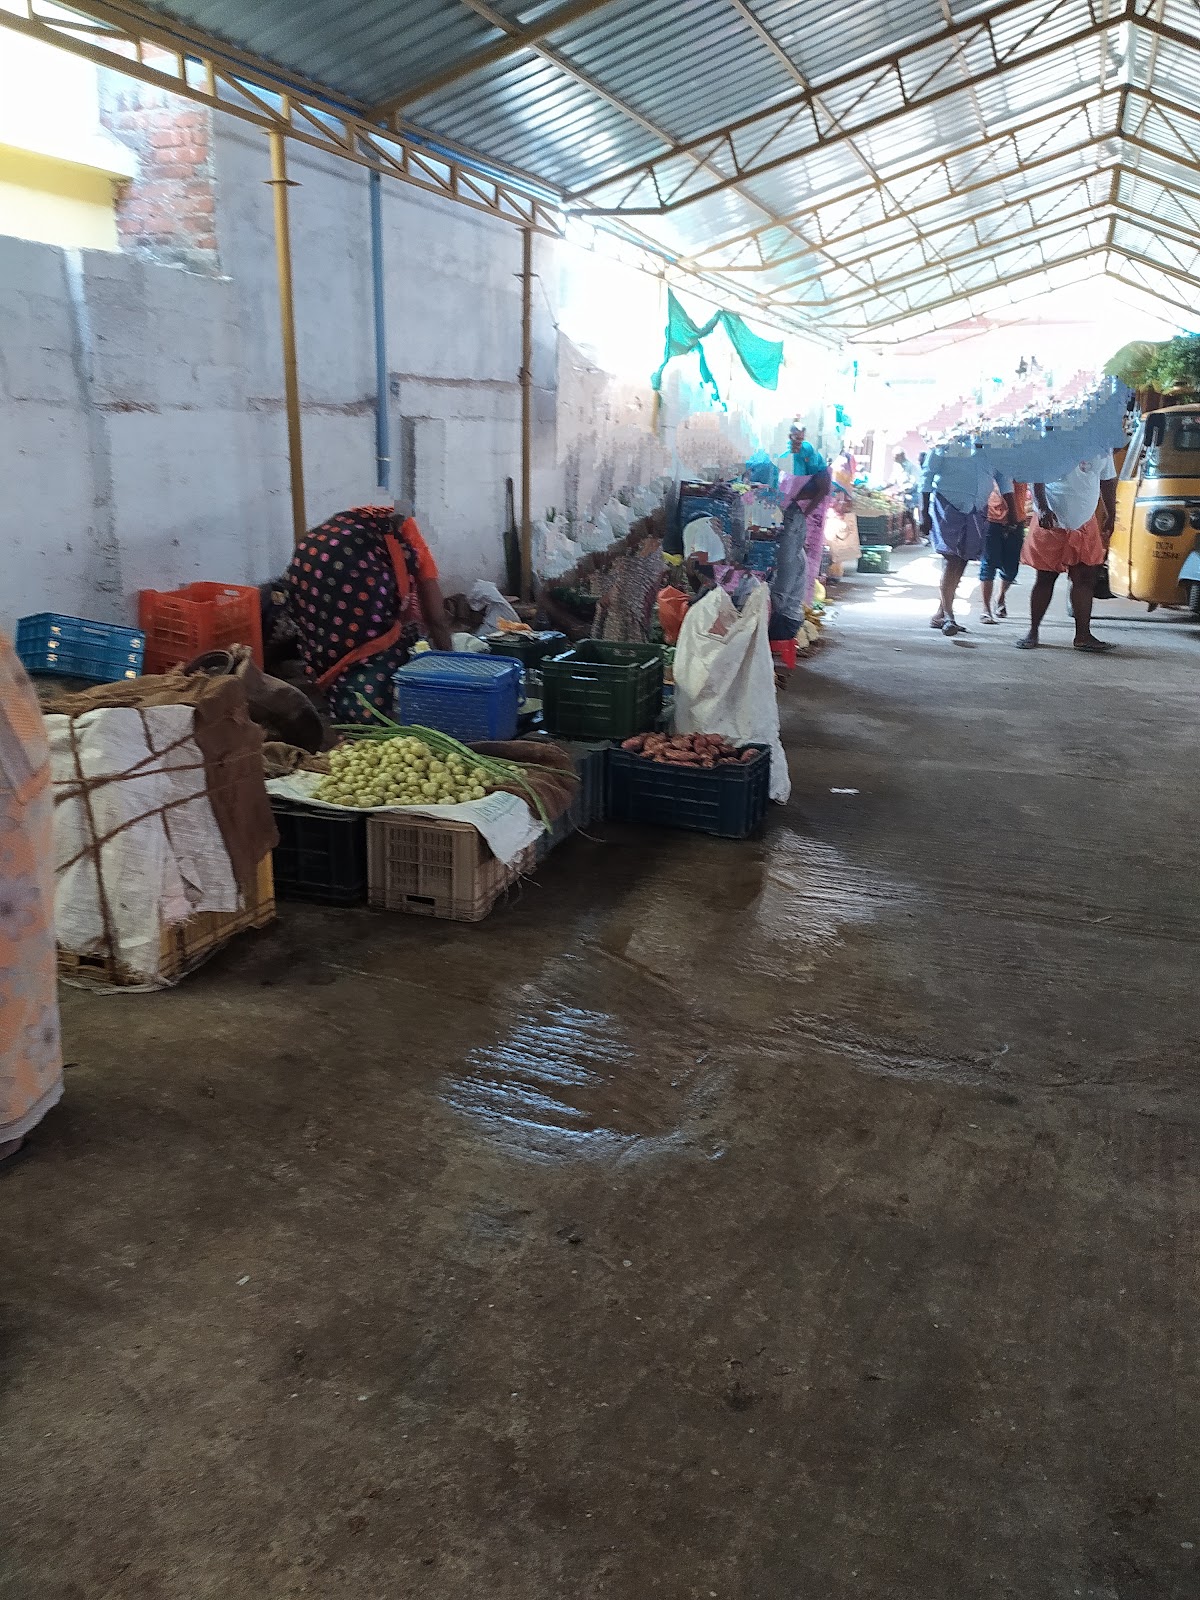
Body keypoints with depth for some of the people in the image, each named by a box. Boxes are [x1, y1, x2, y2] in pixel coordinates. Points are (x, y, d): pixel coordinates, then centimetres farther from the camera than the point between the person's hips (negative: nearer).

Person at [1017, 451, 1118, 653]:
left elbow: (1108, 481, 19)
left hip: (1085, 525, 5)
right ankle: (1033, 632, 14)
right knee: (1045, 579, 3)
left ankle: (1083, 635, 6)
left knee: (1086, 579, 0)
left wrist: (1110, 515, 20)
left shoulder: (1104, 449, 6)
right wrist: (1042, 508, -25)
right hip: (1051, 522, -5)